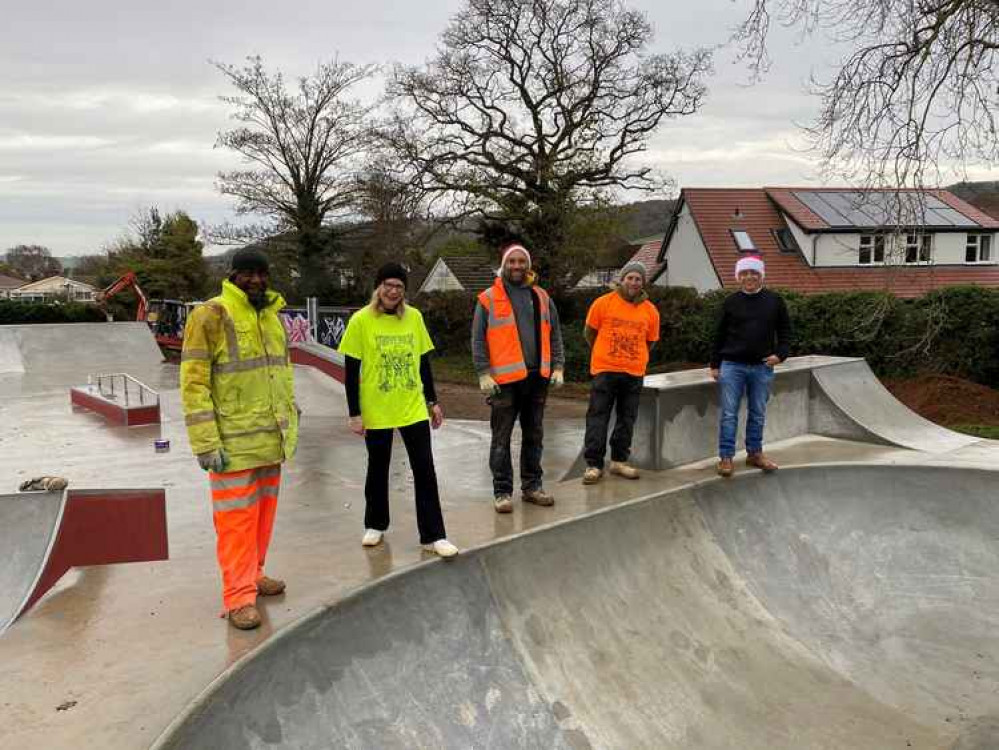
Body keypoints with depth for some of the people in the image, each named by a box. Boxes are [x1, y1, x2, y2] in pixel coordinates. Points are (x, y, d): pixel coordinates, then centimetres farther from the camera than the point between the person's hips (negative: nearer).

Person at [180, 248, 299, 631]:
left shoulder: (272, 316, 12)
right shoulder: (210, 315, -11)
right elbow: (193, 383, -14)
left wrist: (289, 422, 19)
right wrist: (205, 442, -18)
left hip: (271, 440, 7)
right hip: (234, 444, -7)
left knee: (263, 512, 17)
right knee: (236, 517, -1)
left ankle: (252, 574, 33)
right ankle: (239, 595, 10)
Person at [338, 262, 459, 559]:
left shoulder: (414, 317, 1)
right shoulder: (361, 320, -8)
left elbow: (423, 362, 9)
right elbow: (351, 371, -7)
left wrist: (432, 401, 9)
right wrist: (354, 414, -9)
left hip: (413, 409, 2)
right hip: (376, 412, -2)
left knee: (425, 471, 0)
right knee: (378, 470, 13)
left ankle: (433, 536, 8)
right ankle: (375, 525, 34)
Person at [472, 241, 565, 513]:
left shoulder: (541, 297, 12)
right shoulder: (489, 299, 0)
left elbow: (554, 335, 14)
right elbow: (478, 340, -3)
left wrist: (558, 367, 5)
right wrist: (484, 373, -10)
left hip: (538, 377, 4)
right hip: (504, 379, -4)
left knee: (534, 435, 13)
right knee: (502, 438, 2)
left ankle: (531, 485, 24)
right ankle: (502, 491, 11)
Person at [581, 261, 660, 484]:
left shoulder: (650, 311, 2)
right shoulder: (603, 303, -4)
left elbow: (649, 342, 14)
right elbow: (589, 332, 8)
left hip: (634, 373, 3)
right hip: (605, 370, -3)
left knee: (627, 418, 10)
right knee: (598, 417, -2)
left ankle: (619, 460, 23)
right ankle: (593, 464, 3)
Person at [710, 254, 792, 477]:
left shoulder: (774, 301, 3)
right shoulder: (731, 302, 1)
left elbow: (785, 332, 8)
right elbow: (720, 335, 5)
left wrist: (780, 354, -7)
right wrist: (715, 364, 4)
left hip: (762, 367, 1)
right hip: (732, 366, -1)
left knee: (758, 414, 12)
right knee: (729, 414, -1)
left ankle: (755, 453, 25)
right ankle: (725, 457, 5)